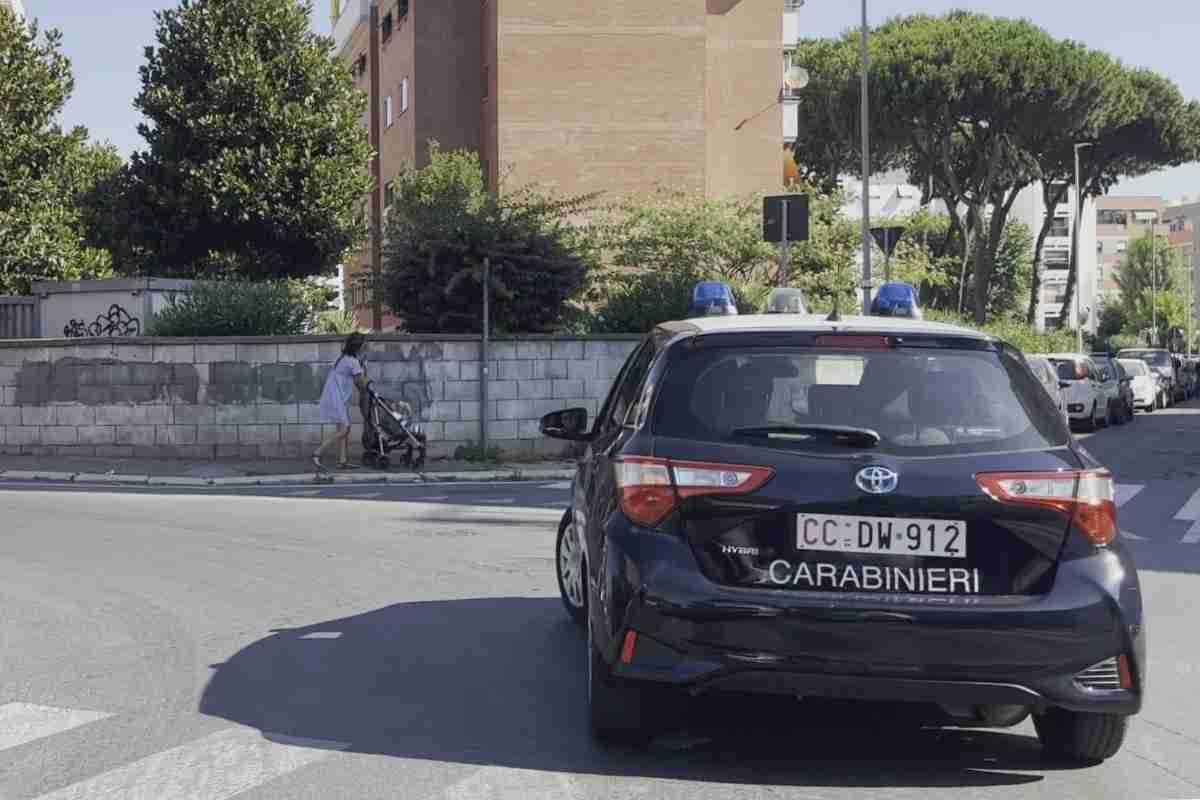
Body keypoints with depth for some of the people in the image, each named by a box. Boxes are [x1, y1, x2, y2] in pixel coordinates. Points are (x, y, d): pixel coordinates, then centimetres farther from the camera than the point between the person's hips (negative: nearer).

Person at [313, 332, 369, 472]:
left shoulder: (343, 358, 15)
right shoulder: (353, 362, -13)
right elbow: (361, 385, -5)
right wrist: (364, 374, 12)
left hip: (337, 400, 10)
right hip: (337, 401, -10)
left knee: (345, 429, 10)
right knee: (342, 430, -12)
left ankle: (342, 461, 8)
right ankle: (317, 454, -15)